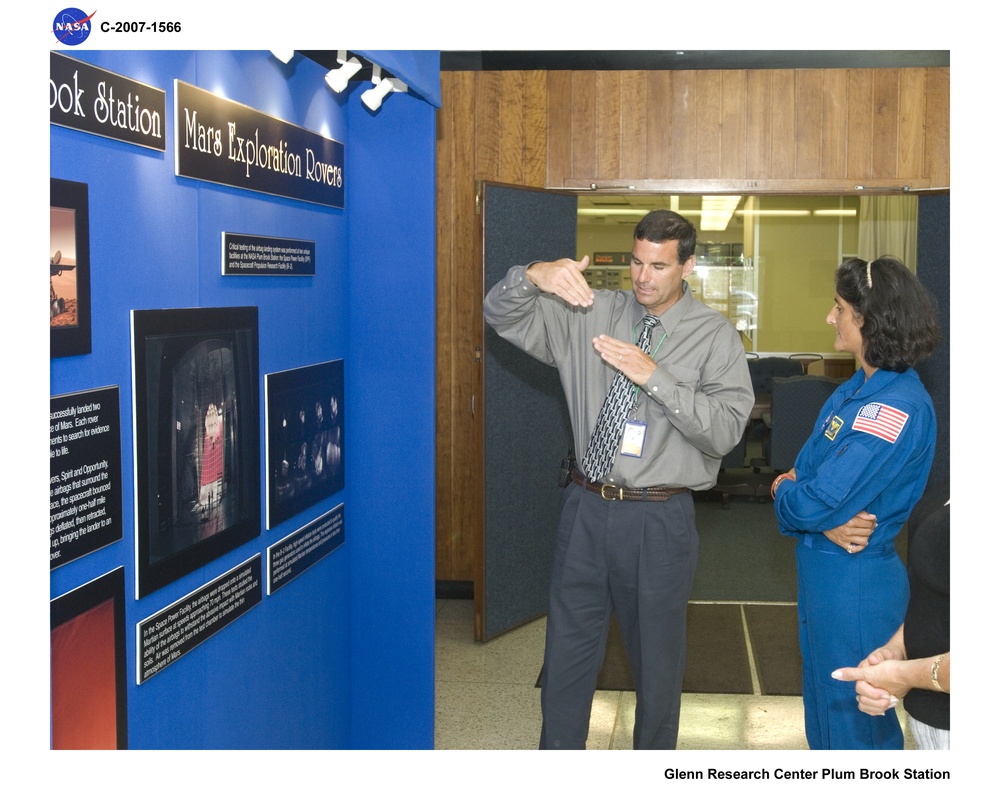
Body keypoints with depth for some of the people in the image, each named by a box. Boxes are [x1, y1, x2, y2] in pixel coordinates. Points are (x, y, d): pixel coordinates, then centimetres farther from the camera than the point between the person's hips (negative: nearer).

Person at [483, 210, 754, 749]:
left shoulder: (715, 337, -4)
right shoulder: (591, 314, 2)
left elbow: (725, 431, -15)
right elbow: (501, 315, -2)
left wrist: (655, 376, -24)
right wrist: (535, 276, -23)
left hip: (661, 520, -2)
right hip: (586, 508, 2)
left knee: (657, 659, 14)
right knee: (567, 649, 12)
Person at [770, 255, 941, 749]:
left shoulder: (899, 407, -23)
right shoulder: (854, 390, 7)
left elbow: (817, 501, -27)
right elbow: (802, 472, 5)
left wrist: (782, 494, -5)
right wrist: (826, 522, -15)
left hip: (857, 579, -9)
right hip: (823, 571, 9)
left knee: (851, 725, 6)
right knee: (821, 710, 22)